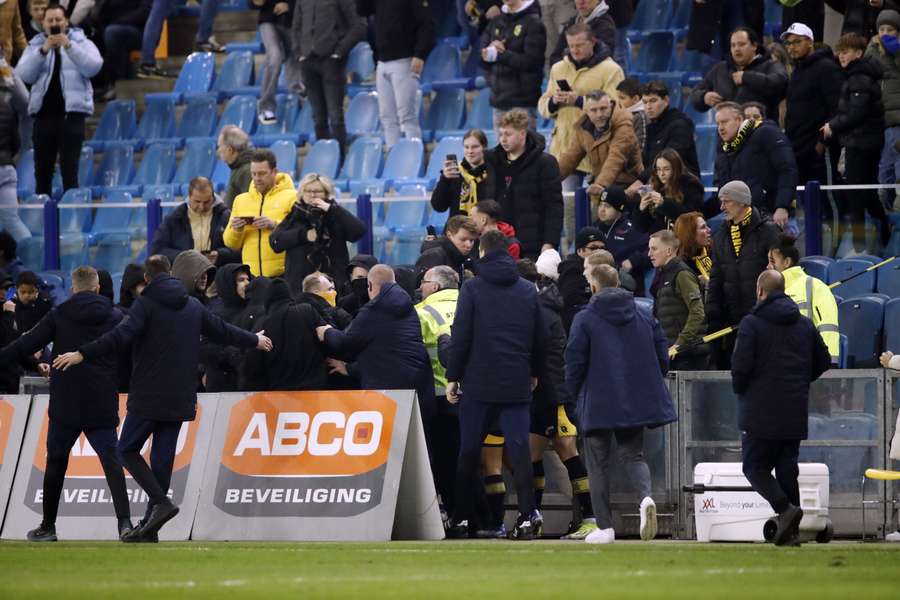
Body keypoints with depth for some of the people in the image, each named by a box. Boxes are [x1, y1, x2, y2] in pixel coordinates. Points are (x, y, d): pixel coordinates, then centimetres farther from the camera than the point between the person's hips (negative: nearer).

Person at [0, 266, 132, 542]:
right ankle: (124, 521, -20)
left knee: (56, 462, 13)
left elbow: (26, 345, -1)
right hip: (103, 405, 1)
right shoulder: (116, 318, 4)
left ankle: (47, 525, 17)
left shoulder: (58, 315, 0)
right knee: (111, 462, -4)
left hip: (64, 404, -1)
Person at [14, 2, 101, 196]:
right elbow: (24, 75, -3)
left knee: (70, 171, -8)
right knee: (42, 171, 6)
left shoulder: (81, 42, 9)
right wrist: (43, 51, -15)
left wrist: (69, 46, -17)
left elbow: (93, 67, -9)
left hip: (72, 112, -2)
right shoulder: (35, 45, 12)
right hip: (44, 113, 2)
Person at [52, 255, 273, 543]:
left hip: (148, 398, -6)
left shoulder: (145, 305, -7)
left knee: (127, 450, 5)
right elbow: (222, 330, 23)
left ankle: (160, 502, -14)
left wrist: (83, 354, -24)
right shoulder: (193, 306, 11)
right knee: (163, 457, 7)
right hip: (180, 399, 6)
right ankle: (149, 527, 7)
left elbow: (121, 337, -21)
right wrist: (255, 340, 40)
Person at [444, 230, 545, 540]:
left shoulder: (473, 288, -3)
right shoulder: (528, 290, 8)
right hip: (517, 384, 2)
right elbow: (540, 337, 13)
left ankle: (461, 518, 9)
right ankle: (526, 518, -10)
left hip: (479, 383, -2)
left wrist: (453, 377, 0)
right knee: (519, 448, -1)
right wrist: (534, 373, 25)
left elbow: (460, 336, -6)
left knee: (469, 451, 7)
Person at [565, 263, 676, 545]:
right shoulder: (644, 315, 6)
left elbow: (575, 363, -8)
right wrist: (649, 388, 20)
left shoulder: (585, 319, -8)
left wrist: (576, 394, 8)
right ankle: (645, 496, -18)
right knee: (633, 455, 13)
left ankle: (604, 527, 5)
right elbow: (662, 355, 8)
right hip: (637, 402, 4)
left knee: (598, 463, 7)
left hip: (598, 403, -4)